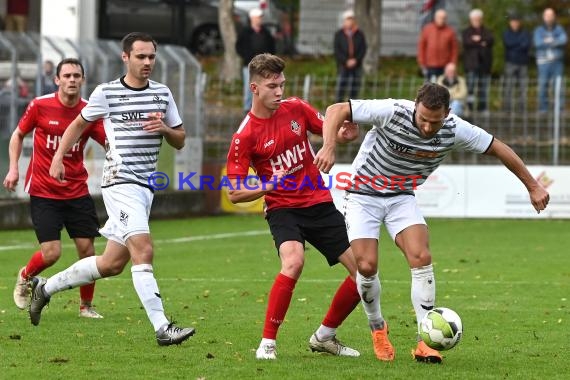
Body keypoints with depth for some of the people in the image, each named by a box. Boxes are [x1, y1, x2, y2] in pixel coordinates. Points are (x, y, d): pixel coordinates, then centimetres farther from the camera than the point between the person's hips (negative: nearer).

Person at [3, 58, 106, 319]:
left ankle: (86, 305, 16)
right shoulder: (40, 106, -7)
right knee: (51, 253, -10)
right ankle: (25, 278, 24)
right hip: (43, 192, -2)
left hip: (77, 192, 2)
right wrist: (13, 168, 0)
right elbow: (18, 135, 8)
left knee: (86, 247, -3)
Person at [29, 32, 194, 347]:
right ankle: (162, 328, -26)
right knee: (143, 250, -22)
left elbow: (180, 141, 15)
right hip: (120, 182, -6)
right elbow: (79, 123, 16)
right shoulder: (106, 93, -1)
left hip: (146, 187, 6)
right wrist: (58, 157, 8)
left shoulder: (162, 94, 10)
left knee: (112, 264, 10)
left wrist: (164, 128, -7)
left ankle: (46, 287, 29)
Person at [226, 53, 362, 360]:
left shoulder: (296, 109, 0)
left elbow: (331, 132, 15)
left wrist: (345, 135, -9)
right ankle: (267, 343, -21)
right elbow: (234, 194, -10)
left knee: (362, 269, -1)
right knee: (294, 261, -33)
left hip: (319, 203, 5)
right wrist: (268, 185, -26)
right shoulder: (245, 135, -12)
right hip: (282, 208, -5)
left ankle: (325, 336, 19)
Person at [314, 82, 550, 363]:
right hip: (363, 195, -2)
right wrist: (329, 147, -39)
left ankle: (426, 342, -12)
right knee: (367, 266, -14)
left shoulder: (454, 130, -17)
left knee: (421, 258, -18)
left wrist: (533, 186, 1)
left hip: (402, 198, 3)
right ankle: (377, 328, 15)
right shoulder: (392, 112, -27)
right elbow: (337, 110, -22)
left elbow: (498, 148, -4)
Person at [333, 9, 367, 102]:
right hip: (343, 66, -1)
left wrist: (355, 60, -9)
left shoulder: (360, 34, 7)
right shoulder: (339, 34, 5)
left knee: (354, 92, 1)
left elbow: (363, 49, 4)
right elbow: (337, 50, 0)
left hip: (356, 66, 1)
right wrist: (346, 61, -11)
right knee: (340, 91, -6)